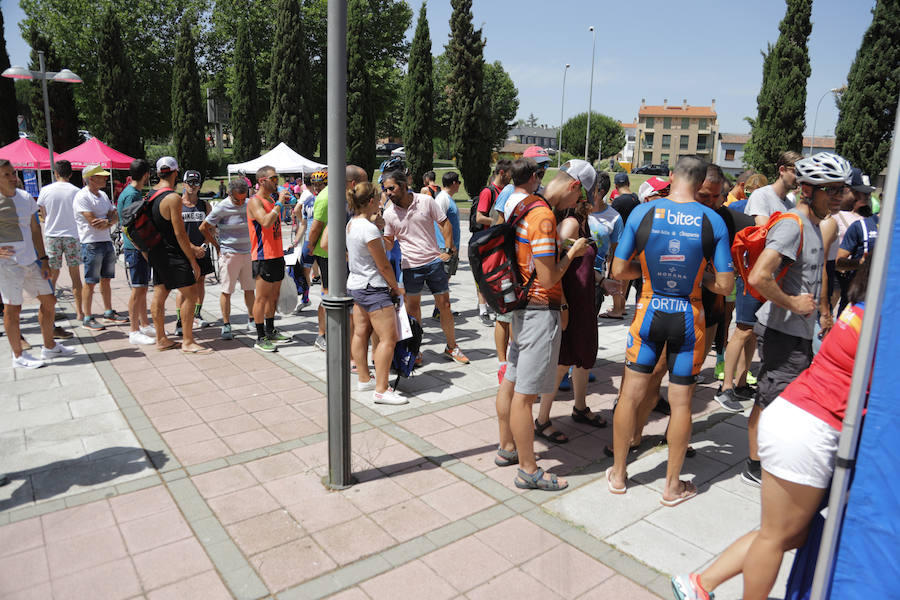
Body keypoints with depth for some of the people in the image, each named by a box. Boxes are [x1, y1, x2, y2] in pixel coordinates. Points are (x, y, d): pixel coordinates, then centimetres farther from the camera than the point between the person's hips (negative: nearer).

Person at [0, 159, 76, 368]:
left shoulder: (25, 197, 9)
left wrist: (43, 260, 10)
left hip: (31, 260, 6)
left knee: (48, 300, 11)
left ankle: (49, 347, 26)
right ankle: (18, 356, 12)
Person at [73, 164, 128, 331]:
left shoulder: (103, 195, 14)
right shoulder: (82, 197, -11)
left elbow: (115, 215, 8)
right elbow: (93, 222, -19)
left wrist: (107, 221, -15)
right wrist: (110, 220, -3)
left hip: (107, 242, 8)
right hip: (92, 244, -8)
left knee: (106, 280, 15)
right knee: (90, 283, -3)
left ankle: (108, 312, 25)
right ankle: (87, 319, 2)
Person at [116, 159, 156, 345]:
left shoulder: (137, 193, 15)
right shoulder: (131, 195, -15)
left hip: (142, 248, 10)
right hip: (135, 249, -10)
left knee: (142, 288, 15)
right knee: (137, 289, -6)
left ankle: (144, 325, 25)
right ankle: (134, 332, 0)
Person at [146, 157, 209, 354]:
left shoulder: (151, 194, 10)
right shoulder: (173, 198, -17)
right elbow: (180, 234, -18)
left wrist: (189, 246, 22)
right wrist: (193, 261, -12)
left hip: (157, 253, 9)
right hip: (173, 256, -9)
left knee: (159, 295, 12)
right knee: (189, 295, -4)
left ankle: (161, 339, 21)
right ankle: (187, 342, -1)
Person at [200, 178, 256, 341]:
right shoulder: (221, 208, -8)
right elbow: (203, 228, -2)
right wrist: (218, 246, 0)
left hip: (248, 253, 4)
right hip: (229, 254, -4)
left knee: (249, 289, 10)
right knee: (227, 290, -1)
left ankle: (251, 321, 22)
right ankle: (226, 325, 6)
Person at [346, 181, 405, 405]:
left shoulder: (351, 224, 6)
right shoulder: (369, 229, -22)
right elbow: (384, 265, -16)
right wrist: (396, 287, -4)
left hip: (355, 284, 10)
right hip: (374, 288, -10)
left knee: (360, 333, 16)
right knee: (388, 338, -7)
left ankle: (363, 379, 28)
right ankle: (381, 390, -6)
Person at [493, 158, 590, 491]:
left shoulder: (520, 208, 10)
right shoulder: (542, 217, -20)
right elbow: (548, 279, -21)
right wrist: (573, 252, -5)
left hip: (520, 306, 10)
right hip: (541, 311, -10)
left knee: (511, 382, 18)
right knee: (525, 394, -1)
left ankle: (507, 448, 33)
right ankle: (528, 470, 11)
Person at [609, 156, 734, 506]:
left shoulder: (643, 212, -8)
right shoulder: (713, 221, -8)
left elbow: (619, 271, -5)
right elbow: (725, 285, -6)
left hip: (650, 310, 0)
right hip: (689, 317, 0)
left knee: (631, 395, 11)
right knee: (681, 401, 10)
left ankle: (618, 474, 25)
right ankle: (673, 486, 24)